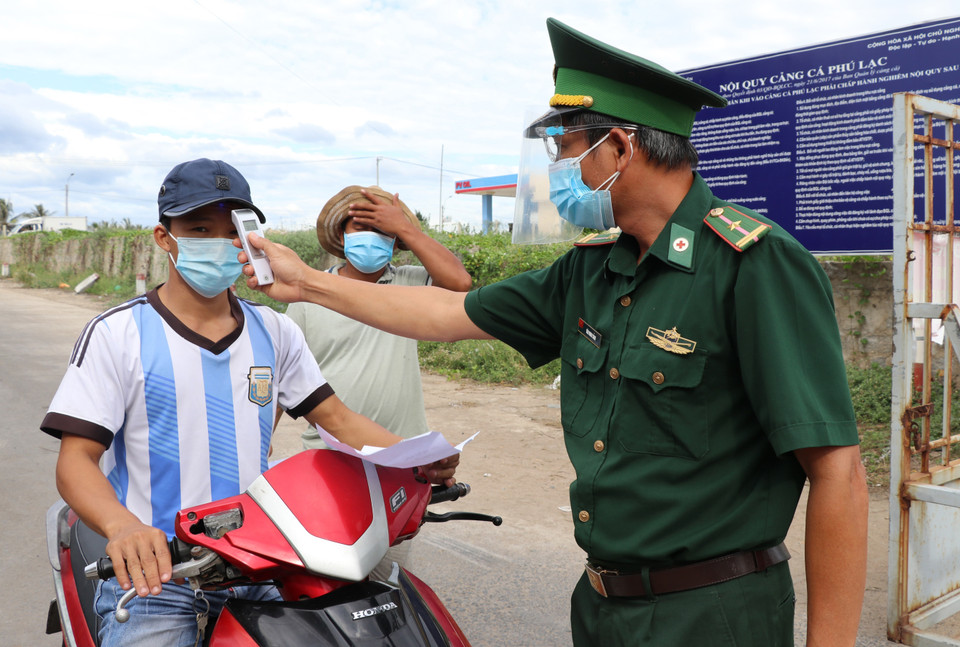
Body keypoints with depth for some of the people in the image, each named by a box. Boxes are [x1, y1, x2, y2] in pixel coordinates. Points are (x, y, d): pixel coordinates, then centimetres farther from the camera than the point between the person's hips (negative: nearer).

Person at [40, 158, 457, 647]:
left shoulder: (273, 331, 9)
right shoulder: (117, 333, -4)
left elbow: (334, 416, 9)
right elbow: (75, 460, -9)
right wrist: (123, 526, -30)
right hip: (156, 572, -3)